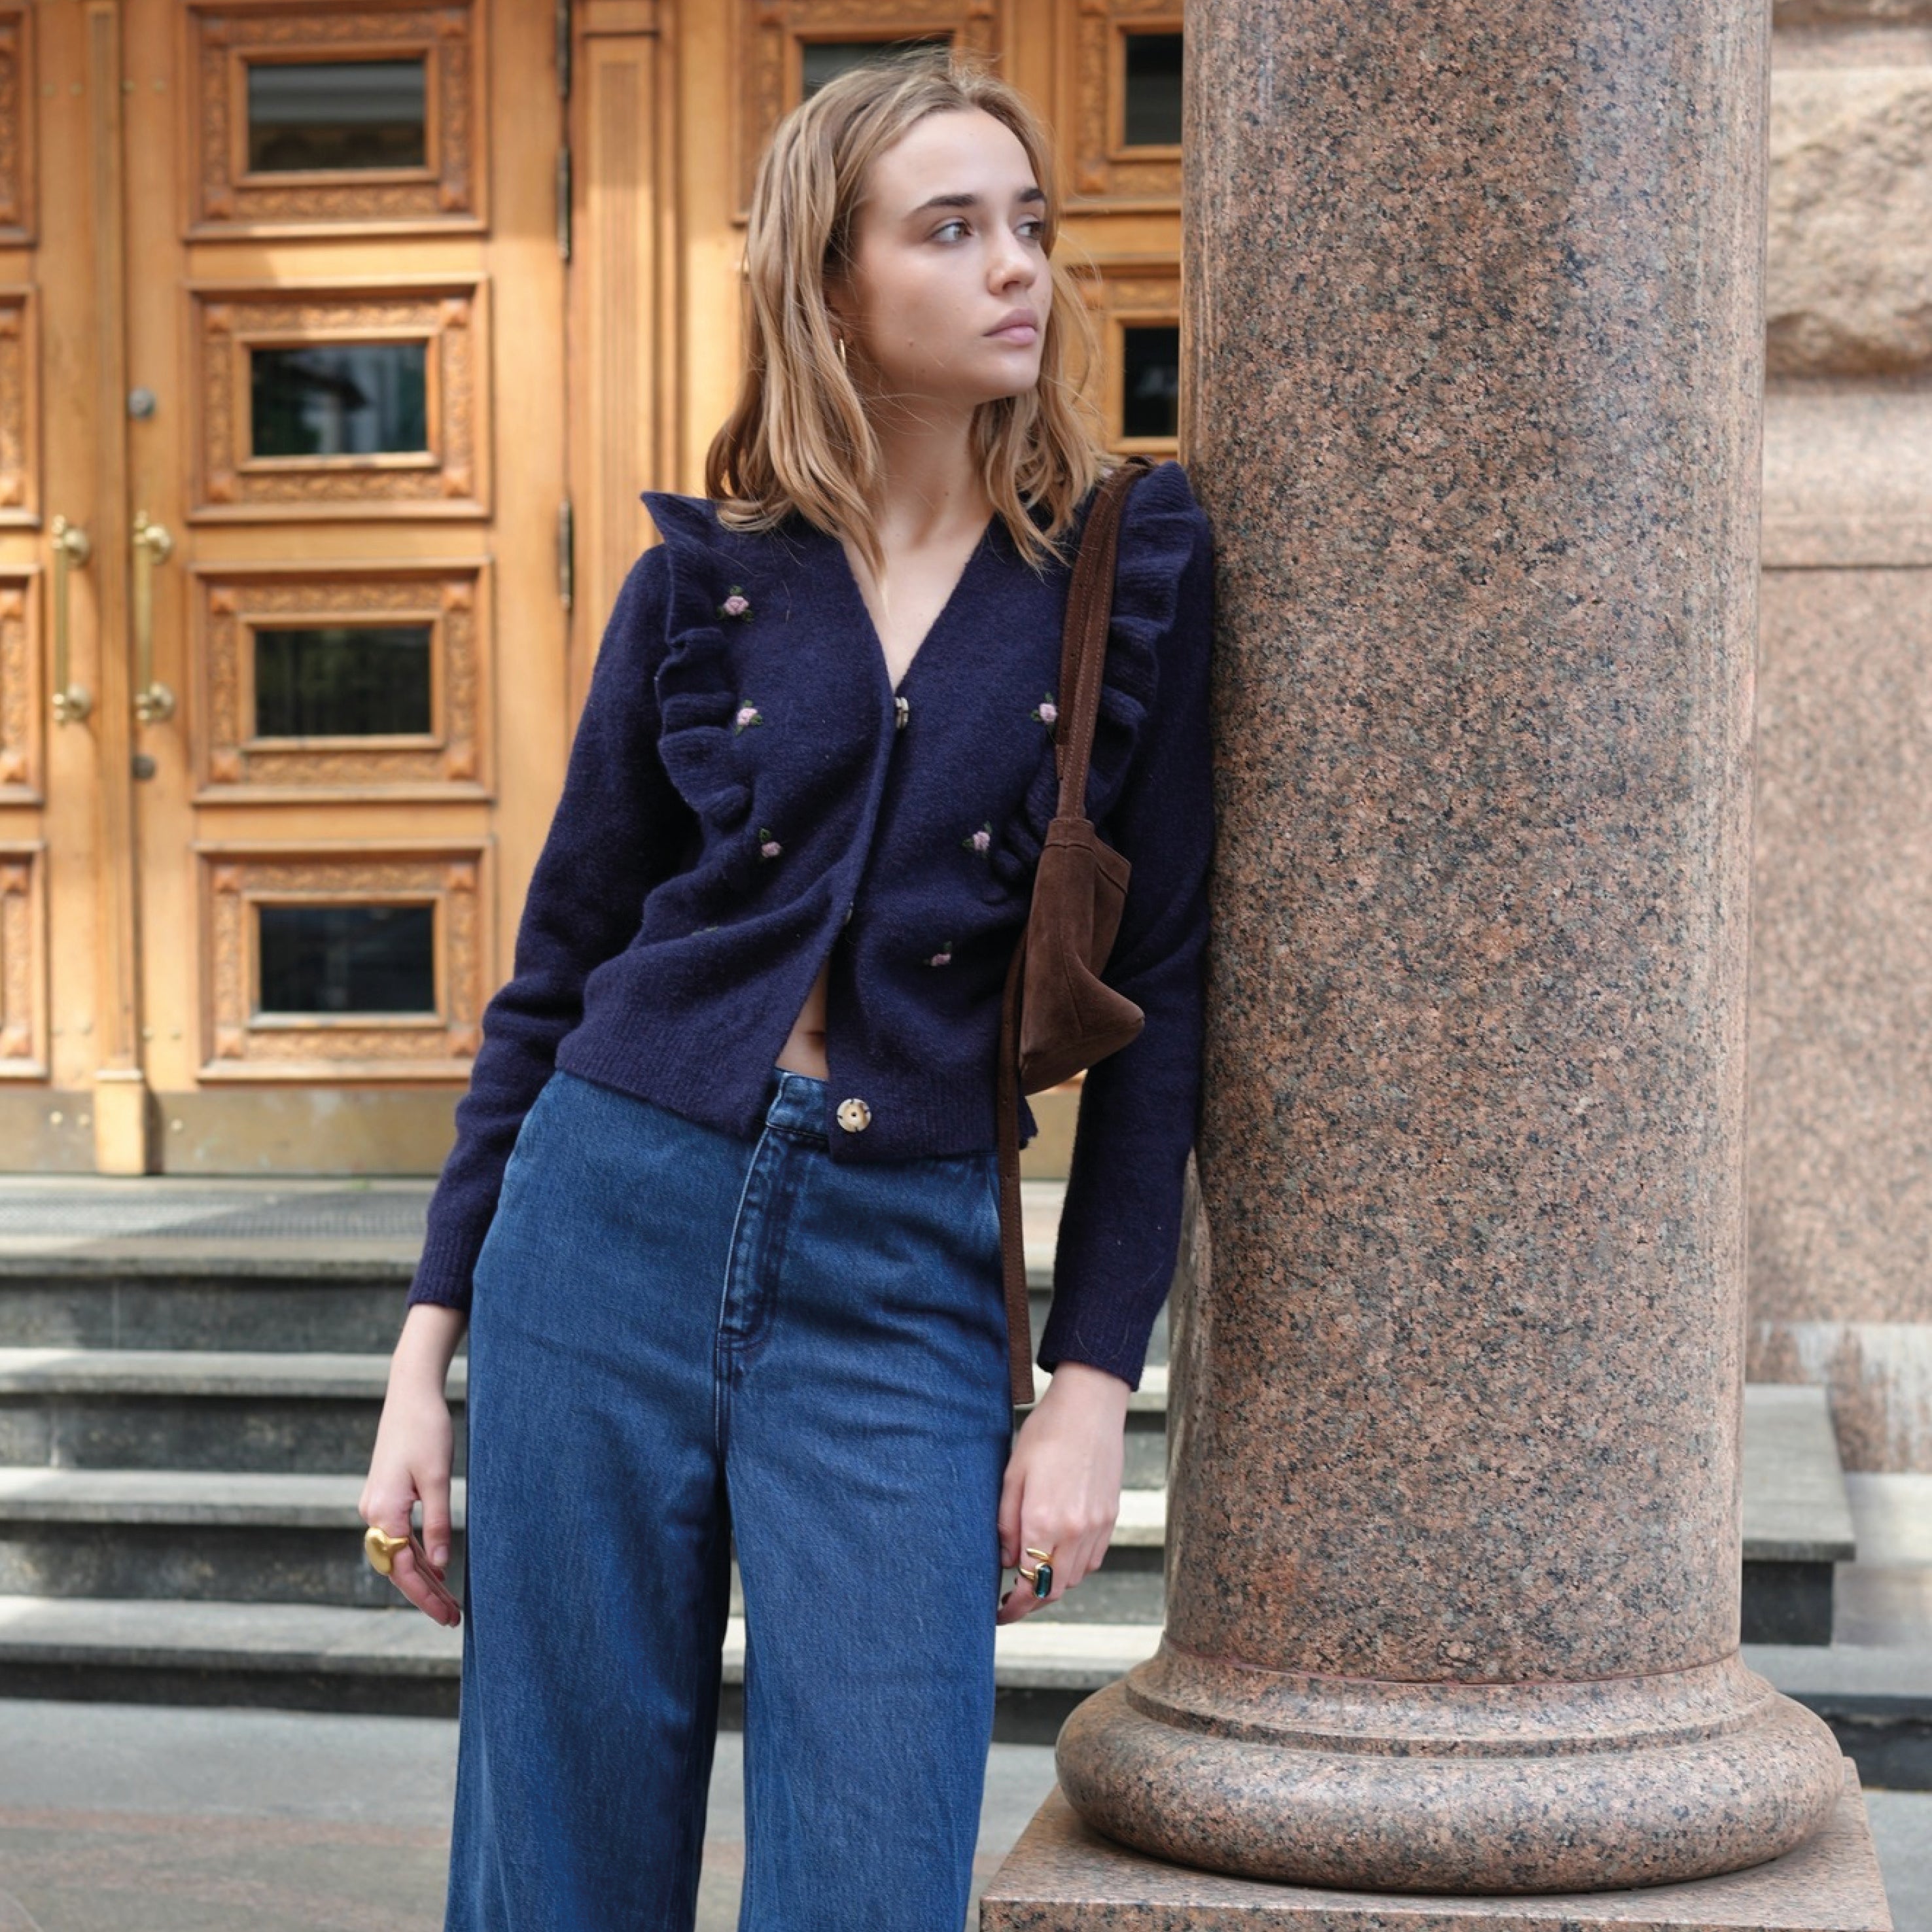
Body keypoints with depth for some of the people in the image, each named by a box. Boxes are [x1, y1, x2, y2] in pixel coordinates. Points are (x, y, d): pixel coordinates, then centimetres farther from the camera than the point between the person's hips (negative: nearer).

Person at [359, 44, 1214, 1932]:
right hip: (614, 1228, 1)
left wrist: (1091, 1380, -3)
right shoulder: (703, 581, 5)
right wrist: (427, 1347, 5)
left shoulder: (1131, 570, 2)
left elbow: (1154, 998, 2)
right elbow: (556, 972, 9)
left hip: (903, 1281, -1)